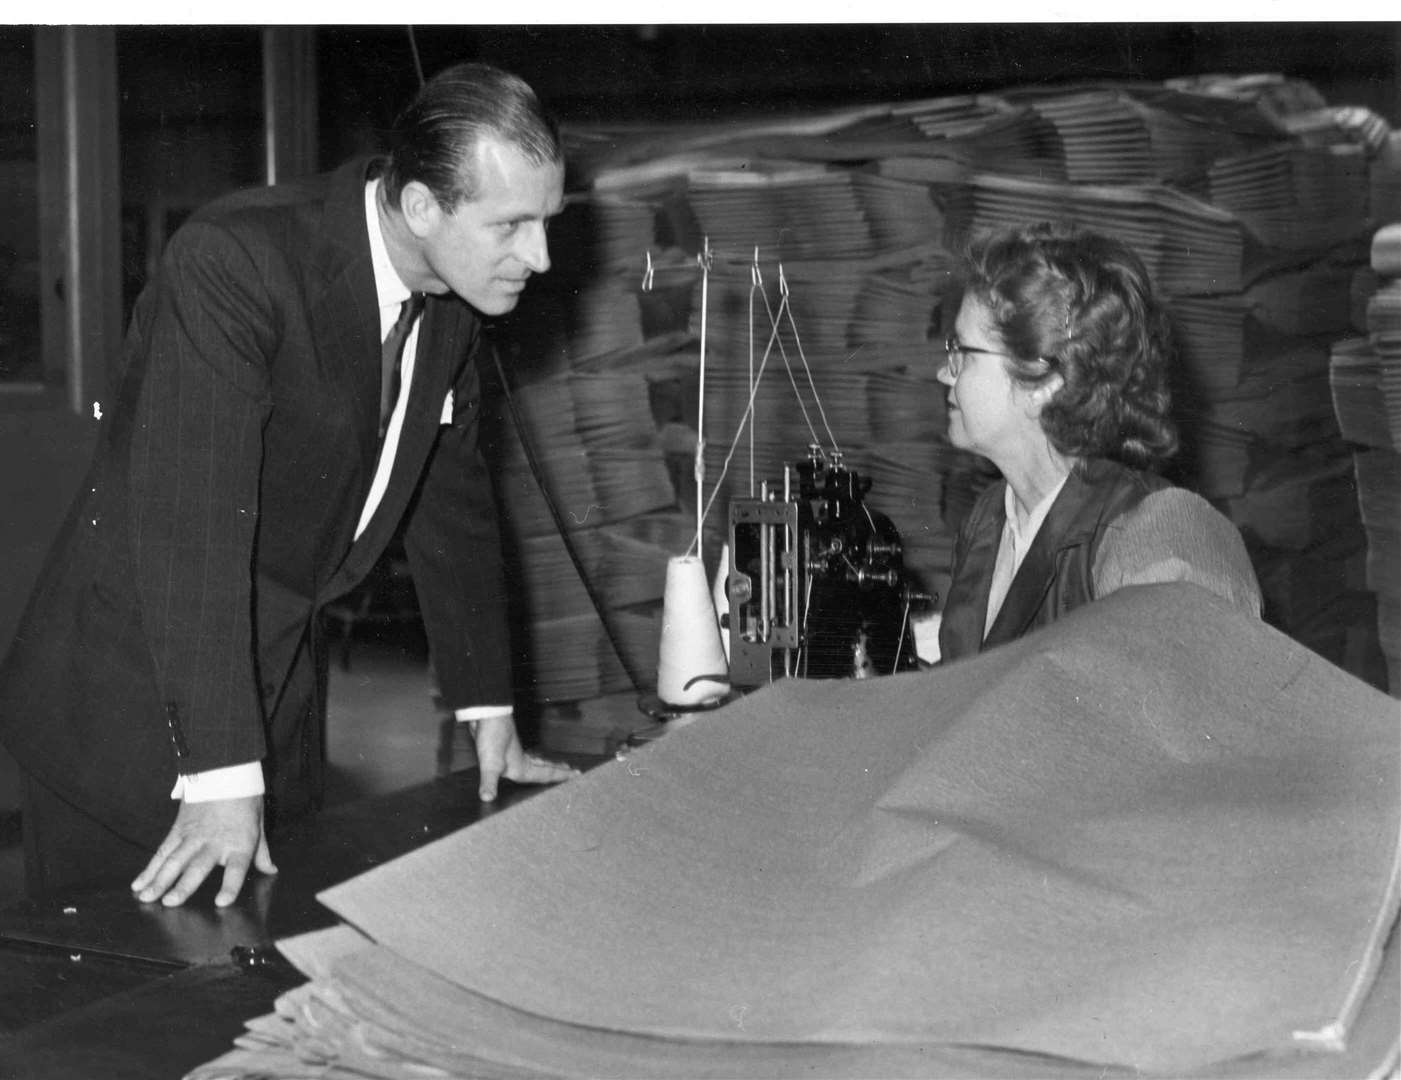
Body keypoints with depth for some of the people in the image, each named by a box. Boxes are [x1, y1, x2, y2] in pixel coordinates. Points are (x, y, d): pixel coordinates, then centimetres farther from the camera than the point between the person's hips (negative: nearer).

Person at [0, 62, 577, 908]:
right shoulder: (233, 263, -26)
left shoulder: (453, 298, -2)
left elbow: (453, 498, 9)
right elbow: (189, 523, -31)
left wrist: (490, 712, 8)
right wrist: (221, 773, -34)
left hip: (283, 677, 7)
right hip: (130, 699, -7)